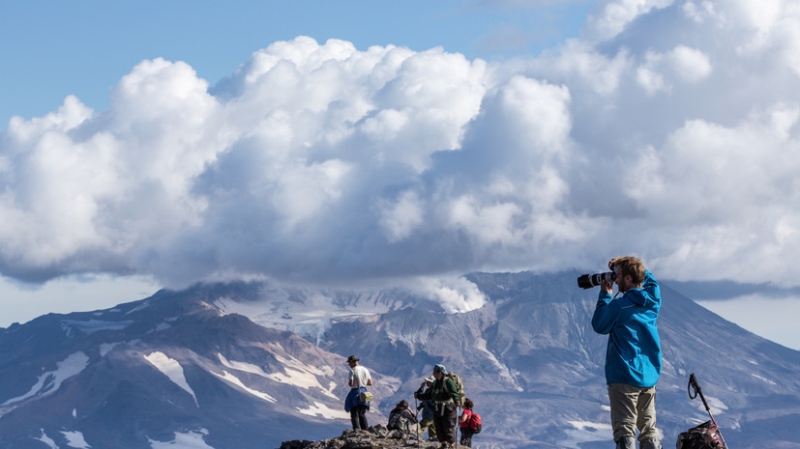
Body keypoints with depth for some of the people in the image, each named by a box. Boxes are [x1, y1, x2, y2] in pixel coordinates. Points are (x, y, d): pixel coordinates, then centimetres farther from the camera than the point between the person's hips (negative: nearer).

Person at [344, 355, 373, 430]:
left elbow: (351, 384, -18)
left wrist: (349, 383, 4)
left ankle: (356, 430, -12)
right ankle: (365, 431, 13)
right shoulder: (365, 370, 6)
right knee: (362, 414, 17)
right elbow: (370, 383, 6)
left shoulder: (352, 370, -12)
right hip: (363, 392, 6)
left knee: (354, 415, 0)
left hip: (355, 392, -6)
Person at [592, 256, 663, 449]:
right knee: (649, 429, 12)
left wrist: (605, 295, 6)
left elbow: (599, 325, 0)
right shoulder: (654, 299, 2)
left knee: (624, 430, -6)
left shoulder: (619, 305, -16)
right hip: (650, 375, 6)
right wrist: (622, 265, 14)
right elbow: (648, 278, 24)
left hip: (624, 377, -6)